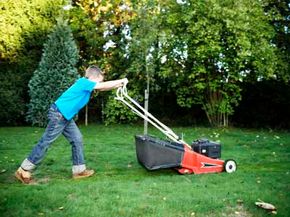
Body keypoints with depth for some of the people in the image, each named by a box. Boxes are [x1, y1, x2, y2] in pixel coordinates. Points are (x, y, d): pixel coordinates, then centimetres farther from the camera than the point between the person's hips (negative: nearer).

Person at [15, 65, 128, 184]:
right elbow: (104, 86, -15)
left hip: (66, 117, 10)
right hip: (58, 114, -10)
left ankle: (79, 170, 16)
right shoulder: (84, 82, -14)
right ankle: (23, 171, 3)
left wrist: (119, 84, 14)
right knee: (45, 142, -5)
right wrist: (121, 81, -3)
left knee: (77, 139, 9)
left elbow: (102, 88, 22)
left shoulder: (85, 84, 12)